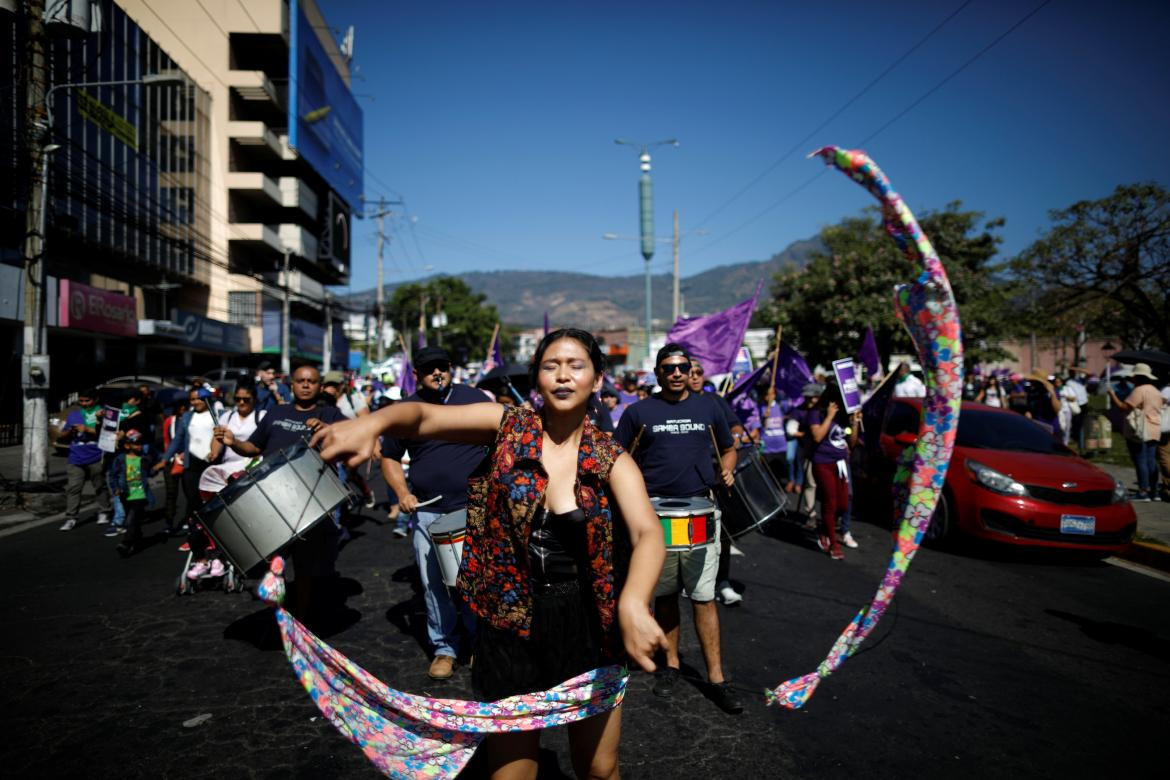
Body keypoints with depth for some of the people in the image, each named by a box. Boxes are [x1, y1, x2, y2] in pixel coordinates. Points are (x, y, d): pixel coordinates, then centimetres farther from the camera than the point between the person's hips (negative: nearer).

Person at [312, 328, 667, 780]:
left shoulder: (611, 460, -7)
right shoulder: (507, 426, -7)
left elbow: (648, 533, -22)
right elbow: (423, 417, -19)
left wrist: (634, 603, -43)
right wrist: (372, 422, -42)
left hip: (588, 626, 1)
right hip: (511, 625, -1)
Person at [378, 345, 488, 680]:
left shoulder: (473, 398, 1)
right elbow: (389, 457, 15)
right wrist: (402, 493, -1)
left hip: (476, 509, -1)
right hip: (428, 513, 2)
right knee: (435, 585, 6)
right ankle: (444, 648, 24)